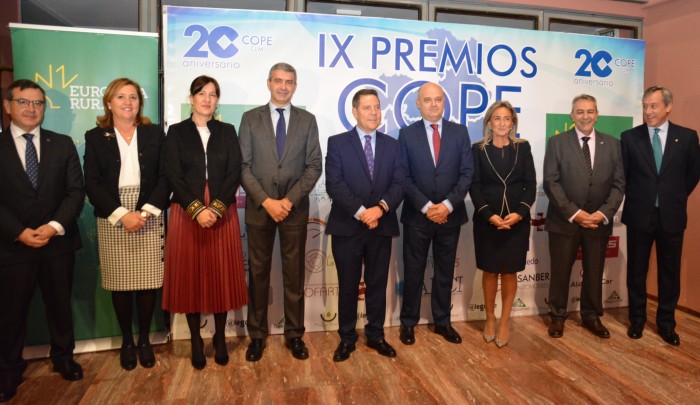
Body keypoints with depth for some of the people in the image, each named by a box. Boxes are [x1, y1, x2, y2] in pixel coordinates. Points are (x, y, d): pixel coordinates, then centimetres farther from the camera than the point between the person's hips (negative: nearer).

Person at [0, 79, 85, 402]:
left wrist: (55, 226, -14)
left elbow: (76, 190, -2)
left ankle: (63, 357, 32)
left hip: (58, 242, 1)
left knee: (60, 305, 13)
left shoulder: (63, 144, 5)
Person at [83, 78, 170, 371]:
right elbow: (92, 184, 0)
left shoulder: (155, 134, 8)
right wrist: (121, 215, -12)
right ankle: (126, 340, 22)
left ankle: (144, 339, 19)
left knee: (148, 282, 1)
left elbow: (165, 178, 1)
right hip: (112, 222, 0)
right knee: (119, 284, 5)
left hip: (149, 219, 0)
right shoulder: (95, 137, 7)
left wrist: (147, 211, -11)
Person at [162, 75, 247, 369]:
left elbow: (234, 173, 0)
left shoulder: (227, 132, 10)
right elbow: (174, 175, -3)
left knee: (221, 276, 5)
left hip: (223, 213, 1)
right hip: (186, 213, 0)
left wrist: (216, 207, -13)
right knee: (191, 276, 4)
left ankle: (220, 339, 19)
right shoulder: (176, 132, 7)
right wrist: (197, 209, -14)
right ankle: (196, 341, 18)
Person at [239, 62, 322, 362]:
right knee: (258, 273, 8)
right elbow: (243, 166, -2)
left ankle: (294, 334, 22)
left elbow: (314, 166, 0)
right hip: (259, 208, 0)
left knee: (294, 274, 8)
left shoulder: (307, 120, 6)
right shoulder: (250, 118, 4)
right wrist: (266, 201, -12)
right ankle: (257, 335, 23)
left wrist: (290, 199, -11)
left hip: (295, 208, 0)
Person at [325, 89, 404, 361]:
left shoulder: (391, 145, 9)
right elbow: (334, 185, -10)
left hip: (382, 227, 3)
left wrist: (381, 208, -17)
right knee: (347, 286, 9)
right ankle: (347, 338, 24)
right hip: (347, 227, -2)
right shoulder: (337, 143, 0)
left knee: (378, 285, 12)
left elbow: (399, 183, 1)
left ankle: (376, 335, 28)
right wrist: (360, 212, -19)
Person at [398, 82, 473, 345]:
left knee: (445, 272, 12)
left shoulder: (460, 132, 4)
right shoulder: (407, 134, 1)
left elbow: (467, 172, -1)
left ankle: (442, 322, 27)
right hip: (417, 215, -1)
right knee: (413, 272, 8)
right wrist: (426, 206, -14)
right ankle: (408, 322, 22)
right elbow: (403, 176, -4)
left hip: (450, 214, 2)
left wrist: (448, 205, -13)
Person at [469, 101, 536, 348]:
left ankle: (504, 322, 19)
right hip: (487, 219, -1)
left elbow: (531, 184, 2)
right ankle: (489, 319, 24)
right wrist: (489, 215, -15)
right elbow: (474, 186, -4)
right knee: (490, 271, 8)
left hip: (517, 219, 1)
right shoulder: (479, 149, 1)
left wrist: (520, 212, -13)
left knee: (510, 272, 6)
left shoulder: (523, 147, 5)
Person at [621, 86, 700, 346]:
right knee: (637, 270, 9)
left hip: (672, 215, 1)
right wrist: (636, 198, 3)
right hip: (639, 214, 0)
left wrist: (677, 198, 7)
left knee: (670, 272, 9)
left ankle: (666, 323, 25)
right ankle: (637, 319, 25)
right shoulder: (630, 137, -2)